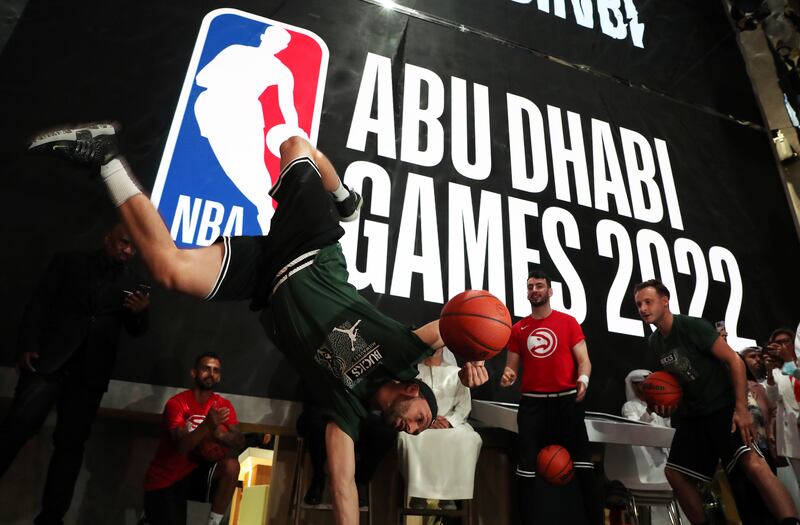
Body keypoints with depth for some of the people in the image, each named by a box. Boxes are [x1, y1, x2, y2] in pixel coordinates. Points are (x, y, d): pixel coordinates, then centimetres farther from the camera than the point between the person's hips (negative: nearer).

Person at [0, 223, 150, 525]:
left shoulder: (135, 284, 11)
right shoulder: (69, 262, 9)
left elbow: (136, 332, 13)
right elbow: (39, 304, 2)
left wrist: (140, 313, -10)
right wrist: (27, 346, -12)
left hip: (90, 371, 1)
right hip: (48, 359, -1)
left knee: (71, 444, 4)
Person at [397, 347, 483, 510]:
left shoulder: (456, 373, 14)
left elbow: (464, 405, 7)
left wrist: (449, 421, -12)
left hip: (451, 424, 1)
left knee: (471, 439, -28)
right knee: (407, 437, -34)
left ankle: (449, 493, -17)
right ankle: (418, 493, -20)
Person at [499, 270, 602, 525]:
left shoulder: (568, 322, 3)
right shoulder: (518, 329, 9)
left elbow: (583, 360, 0)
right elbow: (512, 367, 11)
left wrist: (583, 378, -21)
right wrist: (508, 375, -13)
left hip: (566, 400, -2)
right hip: (532, 402, 2)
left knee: (582, 462, -2)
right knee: (527, 465, 4)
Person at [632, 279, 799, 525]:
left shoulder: (693, 326, -15)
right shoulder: (655, 342, 6)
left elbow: (734, 361, -16)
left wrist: (741, 408, -22)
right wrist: (667, 403, 1)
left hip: (723, 406, -7)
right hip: (693, 413, 8)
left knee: (753, 463, -29)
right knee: (674, 473, 8)